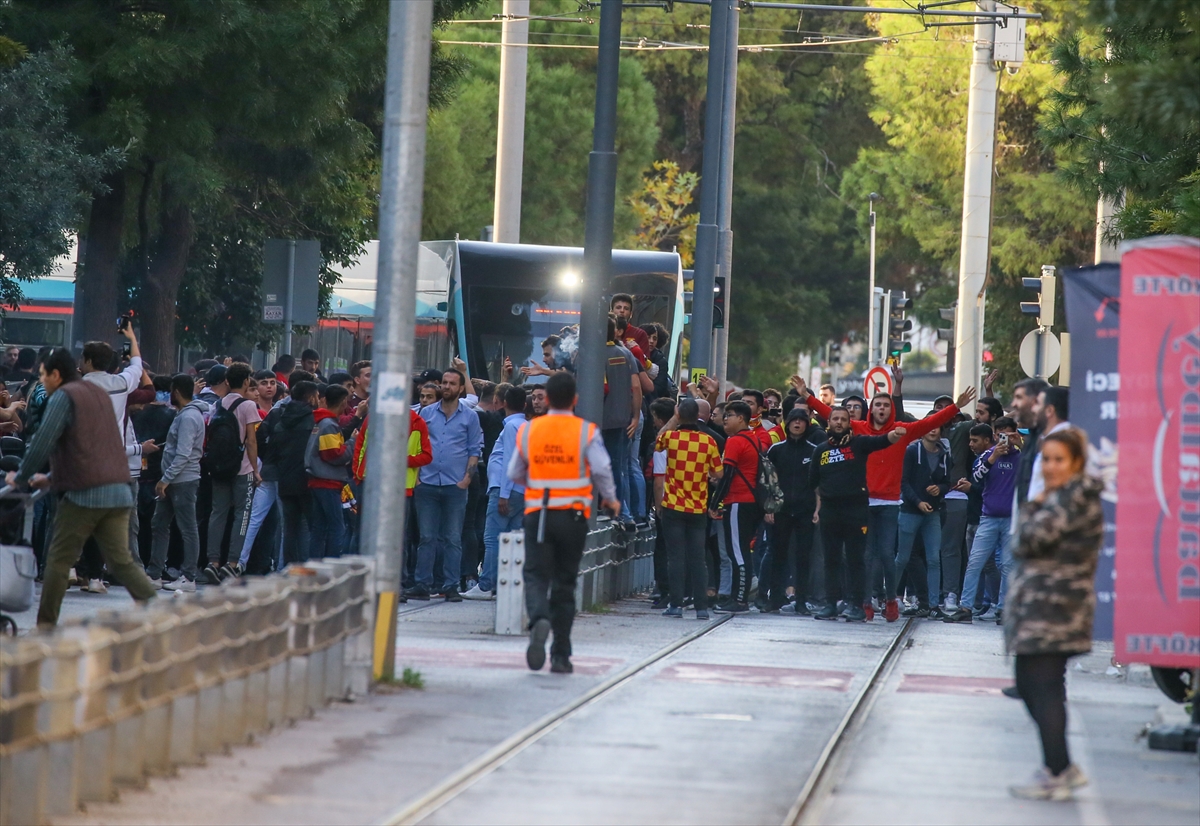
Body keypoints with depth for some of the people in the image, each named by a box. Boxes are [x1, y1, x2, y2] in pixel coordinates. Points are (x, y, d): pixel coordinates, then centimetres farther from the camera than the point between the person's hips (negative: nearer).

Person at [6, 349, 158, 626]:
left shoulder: (63, 397, -5)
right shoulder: (99, 394, 21)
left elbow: (42, 444, -10)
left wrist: (19, 478, 5)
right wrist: (52, 478, 31)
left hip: (84, 494, -7)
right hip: (119, 491, 7)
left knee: (59, 560, 3)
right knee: (121, 561, 5)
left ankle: (46, 625, 6)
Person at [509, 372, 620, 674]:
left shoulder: (528, 430, 3)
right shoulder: (586, 431, -4)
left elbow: (515, 473, 9)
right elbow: (601, 468, -14)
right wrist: (610, 499, 4)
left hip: (537, 513, 0)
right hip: (573, 514, 0)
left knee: (536, 575, -1)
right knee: (564, 583, 9)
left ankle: (539, 619, -34)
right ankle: (560, 655, 11)